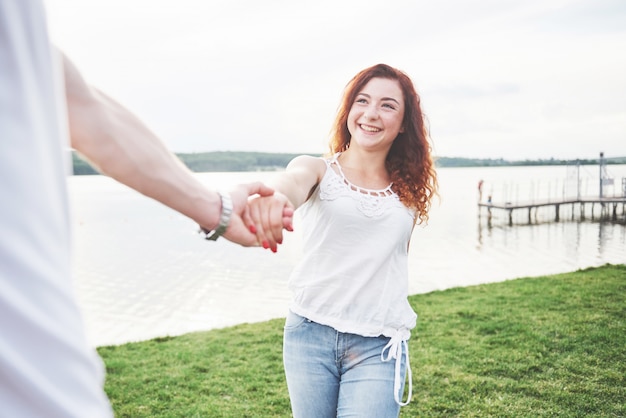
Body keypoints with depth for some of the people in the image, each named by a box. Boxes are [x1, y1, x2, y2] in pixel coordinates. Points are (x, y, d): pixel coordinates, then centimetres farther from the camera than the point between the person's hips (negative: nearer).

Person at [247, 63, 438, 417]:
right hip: (310, 334, -1)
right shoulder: (318, 169, -3)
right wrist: (273, 197, -51)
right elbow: (294, 182, -27)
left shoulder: (408, 190, 6)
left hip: (380, 347, 1)